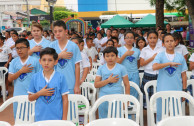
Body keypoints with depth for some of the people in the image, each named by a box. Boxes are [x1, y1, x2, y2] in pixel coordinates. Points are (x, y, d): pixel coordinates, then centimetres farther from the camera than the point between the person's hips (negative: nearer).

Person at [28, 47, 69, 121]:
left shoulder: (60, 77, -3)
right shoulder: (35, 77, 3)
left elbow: (65, 99, -1)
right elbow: (30, 98, 8)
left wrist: (64, 118, -3)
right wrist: (40, 93, -11)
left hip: (57, 118, -2)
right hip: (40, 118, 2)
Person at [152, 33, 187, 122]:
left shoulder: (180, 57, 5)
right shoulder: (160, 55, 0)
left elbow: (183, 75, 8)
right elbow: (154, 67, -20)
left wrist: (184, 90, 5)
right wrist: (169, 63, -23)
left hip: (177, 90, 1)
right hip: (162, 90, -1)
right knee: (161, 113, 7)